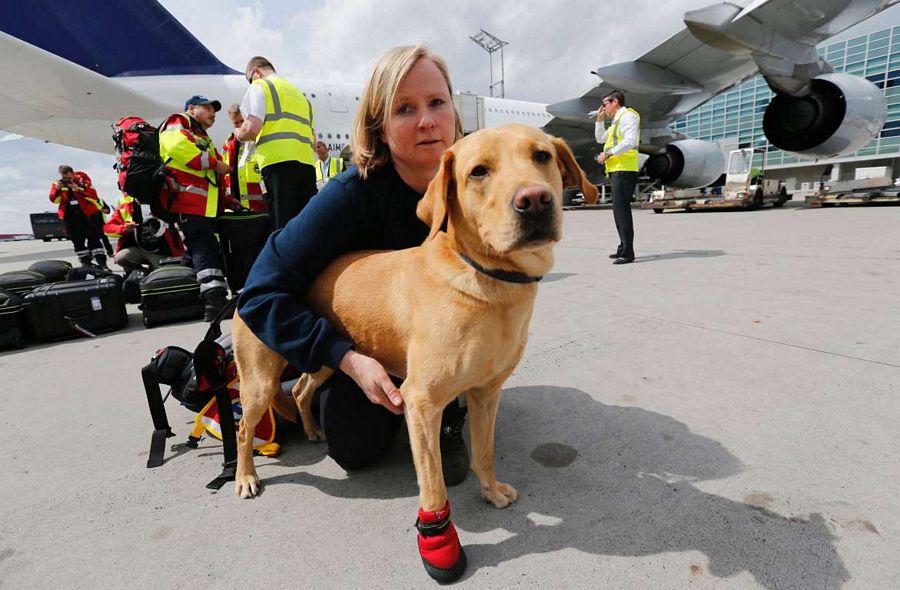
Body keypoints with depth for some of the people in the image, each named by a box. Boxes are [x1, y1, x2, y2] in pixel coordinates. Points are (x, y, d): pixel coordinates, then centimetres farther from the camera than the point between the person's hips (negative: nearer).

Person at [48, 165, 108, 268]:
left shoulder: (82, 181, -2)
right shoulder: (57, 184, 7)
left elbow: (94, 196, -14)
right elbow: (54, 200, -2)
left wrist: (79, 189, -25)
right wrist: (57, 189, -18)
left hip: (87, 214, -4)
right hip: (70, 217, 4)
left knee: (94, 239, -8)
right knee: (78, 242, 9)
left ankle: (102, 263, -9)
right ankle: (86, 263, 18)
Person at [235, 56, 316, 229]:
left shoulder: (260, 86, 9)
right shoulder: (299, 93, 31)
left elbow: (252, 128, -6)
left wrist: (239, 134, 16)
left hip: (279, 162, -6)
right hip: (306, 162, 6)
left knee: (283, 225, -11)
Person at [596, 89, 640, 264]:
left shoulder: (627, 116, -6)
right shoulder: (617, 120, 25)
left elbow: (630, 141, -20)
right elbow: (600, 138, 34)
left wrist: (608, 154, -19)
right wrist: (599, 119, 25)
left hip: (624, 170, -11)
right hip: (616, 170, 11)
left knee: (621, 208, -16)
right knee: (619, 209, 11)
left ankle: (627, 253, -18)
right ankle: (623, 248, 18)